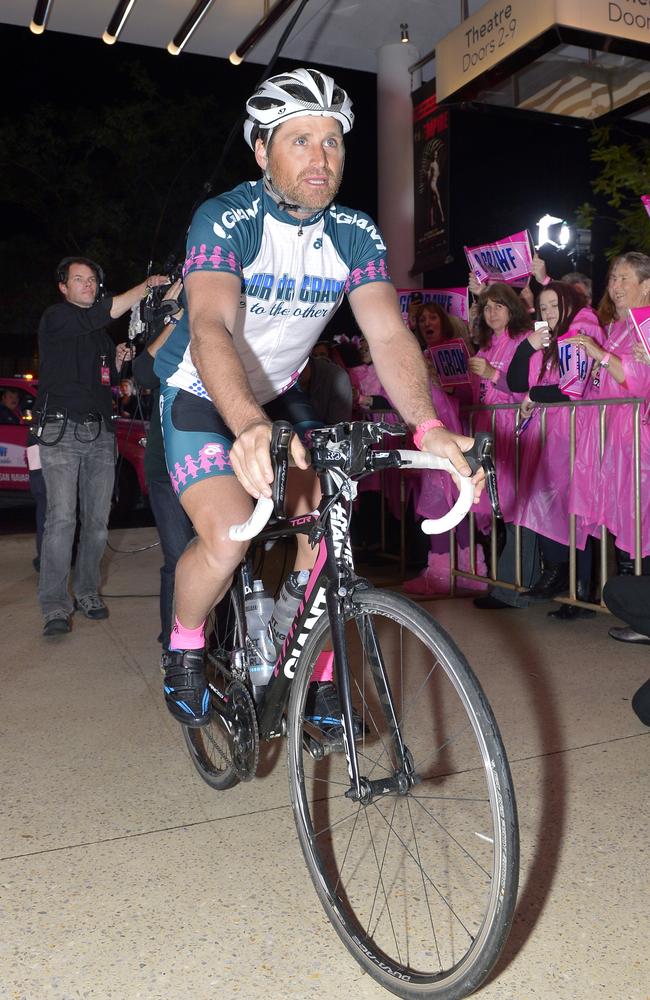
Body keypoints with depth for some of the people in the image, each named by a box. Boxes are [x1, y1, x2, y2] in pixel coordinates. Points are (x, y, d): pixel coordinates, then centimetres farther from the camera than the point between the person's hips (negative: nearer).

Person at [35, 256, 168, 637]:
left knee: (97, 520, 3)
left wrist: (118, 362, 8)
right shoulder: (56, 318, 1)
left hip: (101, 433, 6)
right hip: (62, 431, -6)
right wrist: (148, 284, -11)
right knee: (62, 517, -14)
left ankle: (87, 592, 14)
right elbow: (106, 312, -15)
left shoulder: (102, 334, 23)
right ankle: (56, 606, -13)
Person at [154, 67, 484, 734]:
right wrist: (250, 426, -59)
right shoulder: (224, 219, -23)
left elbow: (388, 334, -21)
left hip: (278, 398, 5)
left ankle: (315, 677, 11)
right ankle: (185, 646, 7)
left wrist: (428, 426, -40)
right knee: (228, 539, -24)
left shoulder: (354, 234, -10)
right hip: (201, 398, -4)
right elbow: (211, 326, -40)